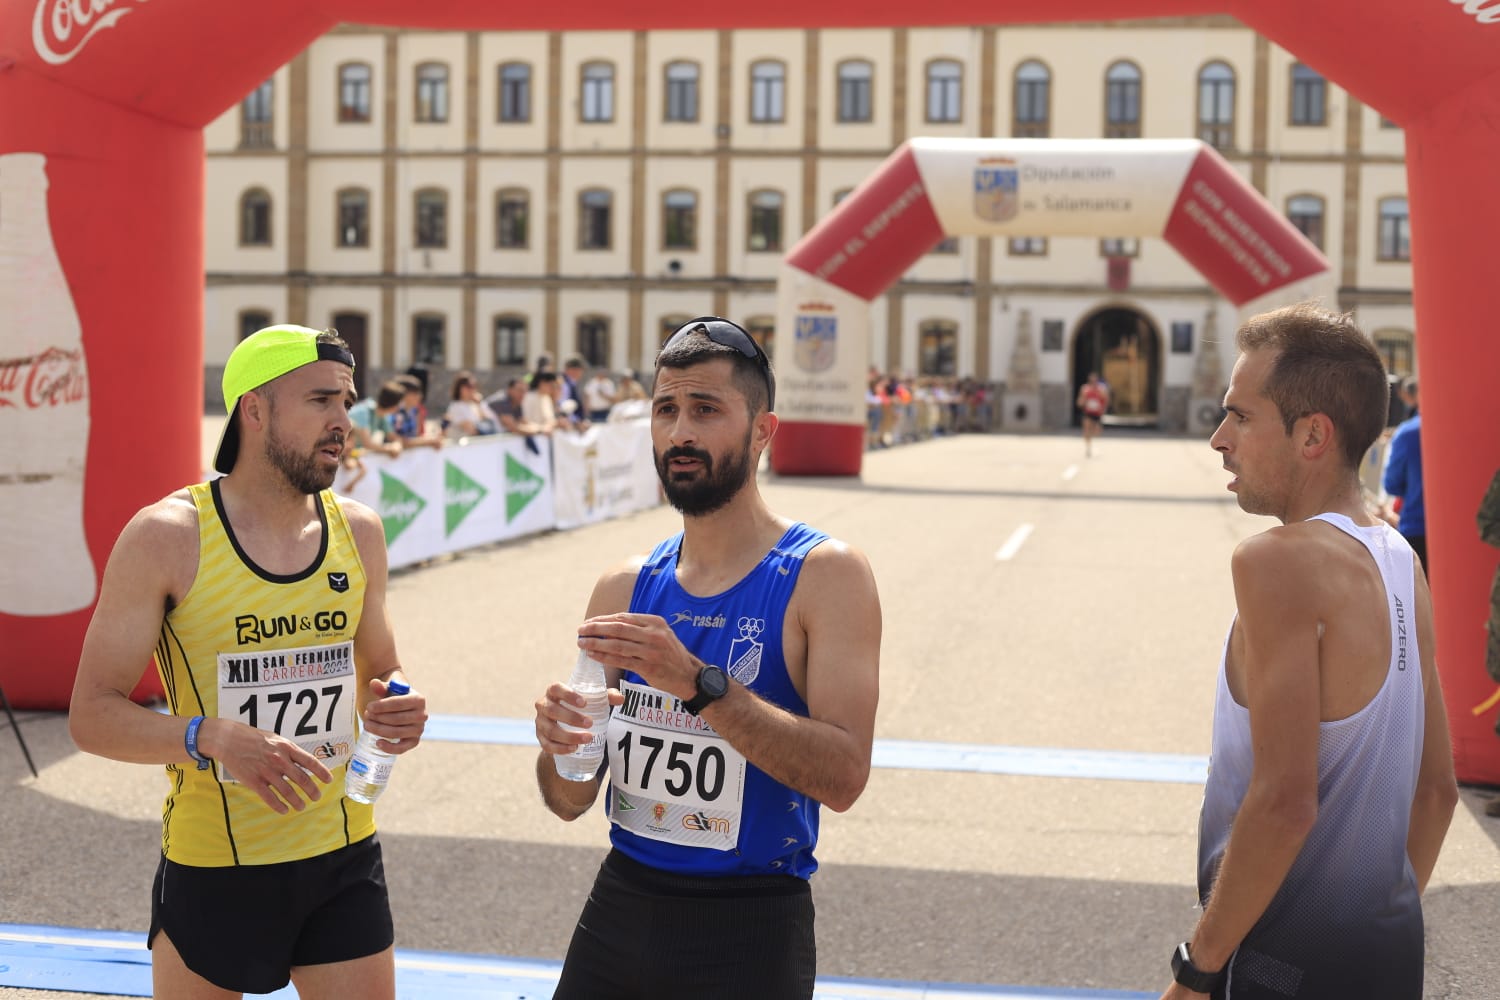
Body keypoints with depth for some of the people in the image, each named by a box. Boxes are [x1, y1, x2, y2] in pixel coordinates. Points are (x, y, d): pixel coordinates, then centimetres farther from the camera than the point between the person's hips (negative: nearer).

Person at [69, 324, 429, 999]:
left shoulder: (358, 530, 3)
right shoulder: (165, 537, -12)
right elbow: (92, 715, -12)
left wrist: (397, 706, -7)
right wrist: (212, 736, -29)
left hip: (345, 862, 4)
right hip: (212, 868, -3)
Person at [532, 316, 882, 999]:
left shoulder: (825, 575, -11)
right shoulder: (624, 589, 3)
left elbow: (842, 776, -22)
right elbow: (570, 802, 6)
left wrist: (697, 682, -30)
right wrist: (558, 745, -16)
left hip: (749, 929, -4)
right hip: (619, 907, 5)